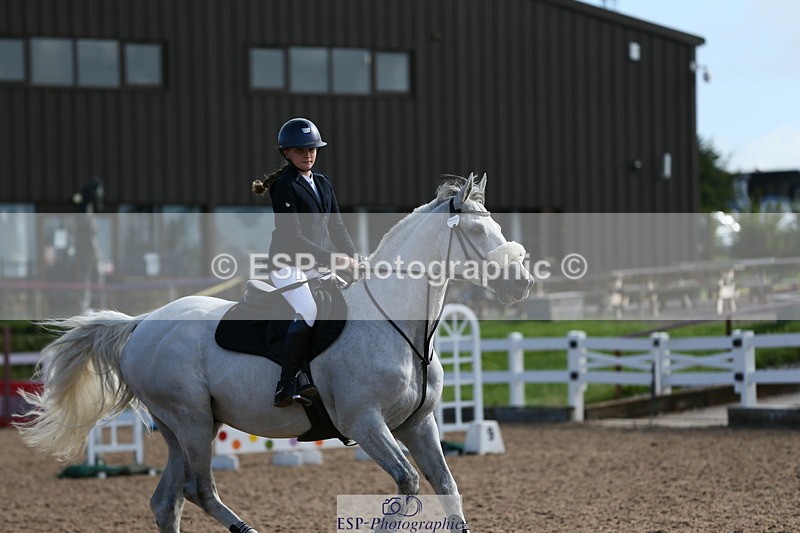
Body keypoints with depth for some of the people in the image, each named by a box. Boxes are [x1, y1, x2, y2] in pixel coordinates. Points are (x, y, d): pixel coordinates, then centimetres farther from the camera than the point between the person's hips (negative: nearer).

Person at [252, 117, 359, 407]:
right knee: (309, 313, -30)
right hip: (288, 264, -8)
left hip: (317, 264, 8)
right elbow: (292, 237, -17)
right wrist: (331, 258, -22)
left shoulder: (323, 183, 14)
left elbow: (336, 225, 13)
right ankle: (286, 387, -27)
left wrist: (351, 255, -4)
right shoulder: (284, 186, -10)